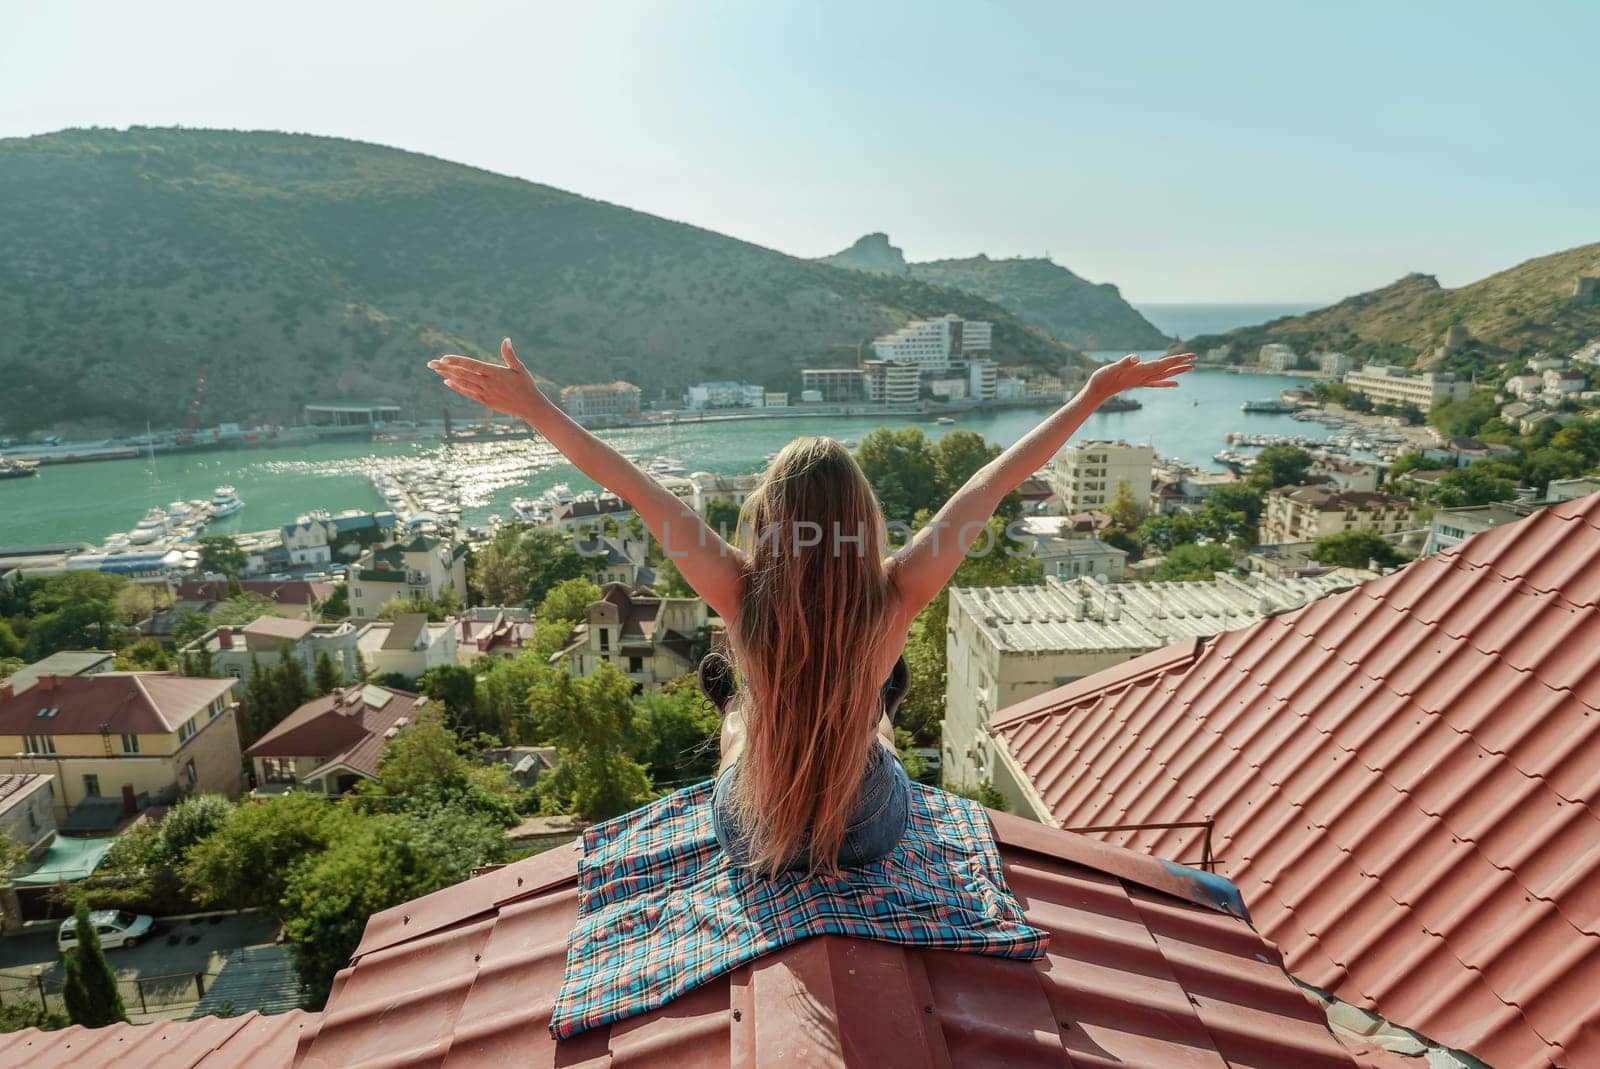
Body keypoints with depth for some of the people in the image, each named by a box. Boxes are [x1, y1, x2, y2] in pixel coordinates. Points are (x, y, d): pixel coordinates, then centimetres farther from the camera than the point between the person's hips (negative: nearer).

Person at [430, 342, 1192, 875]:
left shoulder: (740, 595, -29)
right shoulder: (895, 597, -28)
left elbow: (635, 488, -25)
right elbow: (995, 484, -22)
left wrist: (533, 407, -16)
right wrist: (1093, 396, -13)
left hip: (751, 837, 0)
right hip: (871, 830, 1)